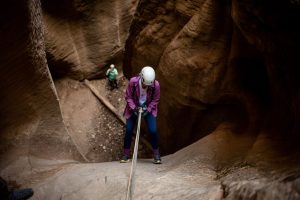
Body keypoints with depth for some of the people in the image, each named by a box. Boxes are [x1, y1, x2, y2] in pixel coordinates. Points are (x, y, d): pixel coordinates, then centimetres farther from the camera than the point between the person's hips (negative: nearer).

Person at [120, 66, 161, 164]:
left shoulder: (156, 84, -23)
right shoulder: (133, 81, -24)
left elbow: (155, 100, -8)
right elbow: (128, 96, -11)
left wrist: (148, 109, -19)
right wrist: (133, 107, -23)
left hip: (148, 109, 0)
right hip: (134, 108, 1)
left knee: (153, 130, -12)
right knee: (129, 130, -1)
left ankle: (156, 154, 6)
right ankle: (126, 154, 15)